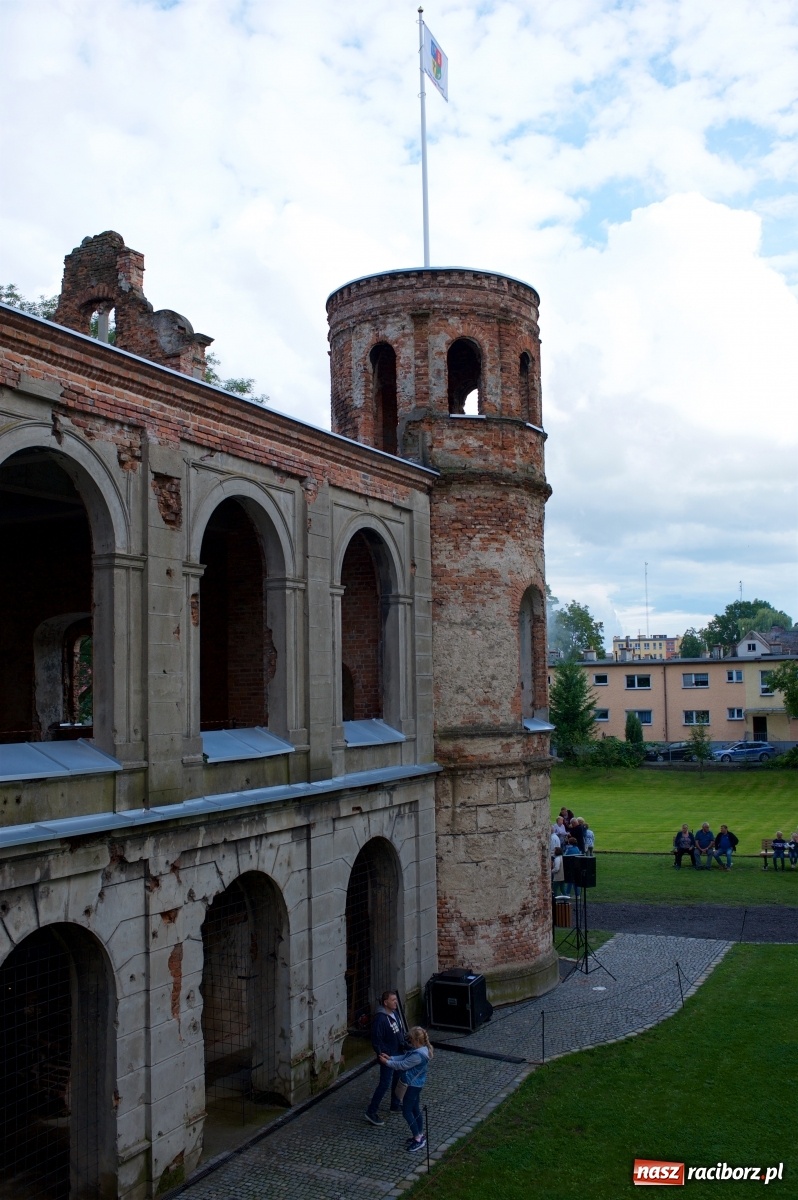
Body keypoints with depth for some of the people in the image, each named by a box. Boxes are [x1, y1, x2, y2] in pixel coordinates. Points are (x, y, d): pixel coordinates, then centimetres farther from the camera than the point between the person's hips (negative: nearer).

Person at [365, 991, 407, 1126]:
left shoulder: (395, 1013, 3)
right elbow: (376, 1040, -24)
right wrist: (381, 1055, -25)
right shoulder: (380, 1019, -25)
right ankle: (371, 1112, 4)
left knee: (397, 1079, 20)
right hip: (388, 1056, -9)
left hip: (398, 1054, 9)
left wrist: (405, 1043, 9)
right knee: (384, 1084, -5)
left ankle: (395, 1105, 38)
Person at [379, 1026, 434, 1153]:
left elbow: (402, 1065, -23)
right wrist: (390, 1057, 3)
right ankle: (420, 1135, 32)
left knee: (407, 1111, 1)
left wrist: (387, 1063, -11)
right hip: (416, 1084, 10)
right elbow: (404, 1057, 10)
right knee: (415, 1110, 20)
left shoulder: (418, 1055, -31)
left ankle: (418, 1140, 7)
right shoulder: (420, 1049, 0)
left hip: (412, 1085, -10)